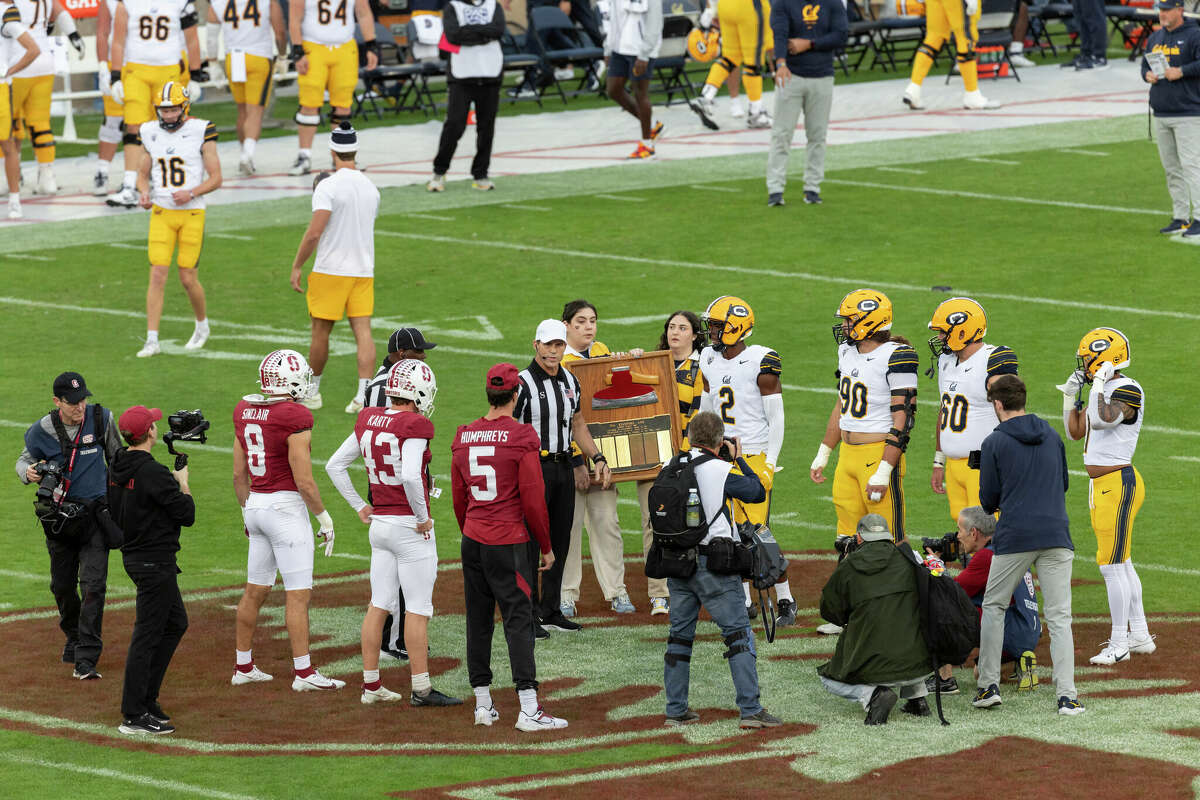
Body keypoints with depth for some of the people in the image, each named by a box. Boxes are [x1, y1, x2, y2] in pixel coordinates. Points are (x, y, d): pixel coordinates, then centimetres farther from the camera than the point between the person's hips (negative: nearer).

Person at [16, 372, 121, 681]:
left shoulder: (102, 419, -7)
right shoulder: (41, 431, -9)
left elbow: (117, 458, 8)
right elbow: (24, 460, 9)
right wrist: (28, 472, -16)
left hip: (95, 513, -2)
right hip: (58, 517, 2)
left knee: (93, 585, -13)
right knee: (62, 586, 13)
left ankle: (86, 658, -14)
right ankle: (74, 639, 40)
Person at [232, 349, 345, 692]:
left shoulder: (245, 412, 5)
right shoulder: (295, 419, -17)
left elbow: (239, 474, 12)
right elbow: (304, 481, -17)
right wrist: (324, 518, -6)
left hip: (256, 505, 7)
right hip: (286, 507, -7)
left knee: (255, 589, 16)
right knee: (298, 594, -2)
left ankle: (244, 667, 23)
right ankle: (303, 673, 0)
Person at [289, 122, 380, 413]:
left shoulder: (328, 187, -14)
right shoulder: (371, 189, 7)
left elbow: (314, 233, -19)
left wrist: (297, 266, -8)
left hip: (330, 269, -5)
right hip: (363, 269, 5)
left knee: (321, 332, 8)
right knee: (362, 330, 0)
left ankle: (312, 390, 20)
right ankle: (363, 395, -10)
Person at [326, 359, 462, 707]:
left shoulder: (368, 421, 6)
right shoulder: (414, 426, -16)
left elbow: (335, 466, 11)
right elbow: (411, 476, -29)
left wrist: (360, 506, 15)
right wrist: (422, 516, -16)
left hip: (380, 523, 7)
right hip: (410, 528, -7)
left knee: (379, 604, 12)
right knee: (418, 609, 0)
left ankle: (371, 684, 16)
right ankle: (421, 688, 3)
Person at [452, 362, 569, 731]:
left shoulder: (464, 438, 6)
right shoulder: (522, 438, -11)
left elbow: (459, 498, 13)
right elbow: (533, 498, -10)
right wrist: (546, 547, 1)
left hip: (472, 541, 5)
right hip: (508, 542, -5)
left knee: (478, 620, 11)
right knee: (518, 621, -5)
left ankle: (482, 704, 16)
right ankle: (529, 708, -9)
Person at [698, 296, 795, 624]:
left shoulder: (761, 363, -11)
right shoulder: (709, 362, 9)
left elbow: (776, 419, -8)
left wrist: (770, 464, -13)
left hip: (754, 456, -6)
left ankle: (785, 600, 1)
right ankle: (744, 603, 12)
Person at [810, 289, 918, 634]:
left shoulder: (896, 357, -15)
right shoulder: (848, 352, 11)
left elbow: (902, 418, -17)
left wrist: (884, 471, -20)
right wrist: (823, 454, 23)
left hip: (879, 454, -8)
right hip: (848, 453, 8)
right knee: (848, 539, 11)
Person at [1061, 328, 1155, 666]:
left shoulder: (1128, 391, -15)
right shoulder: (1103, 391, 13)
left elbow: (1102, 420, -33)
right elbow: (1075, 432, 20)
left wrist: (1098, 384, -23)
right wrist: (1070, 395, 11)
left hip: (1118, 483, -10)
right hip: (1101, 486, 10)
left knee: (1112, 565, -7)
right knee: (1121, 563, 16)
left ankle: (1119, 643, -2)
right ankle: (1140, 635, 25)